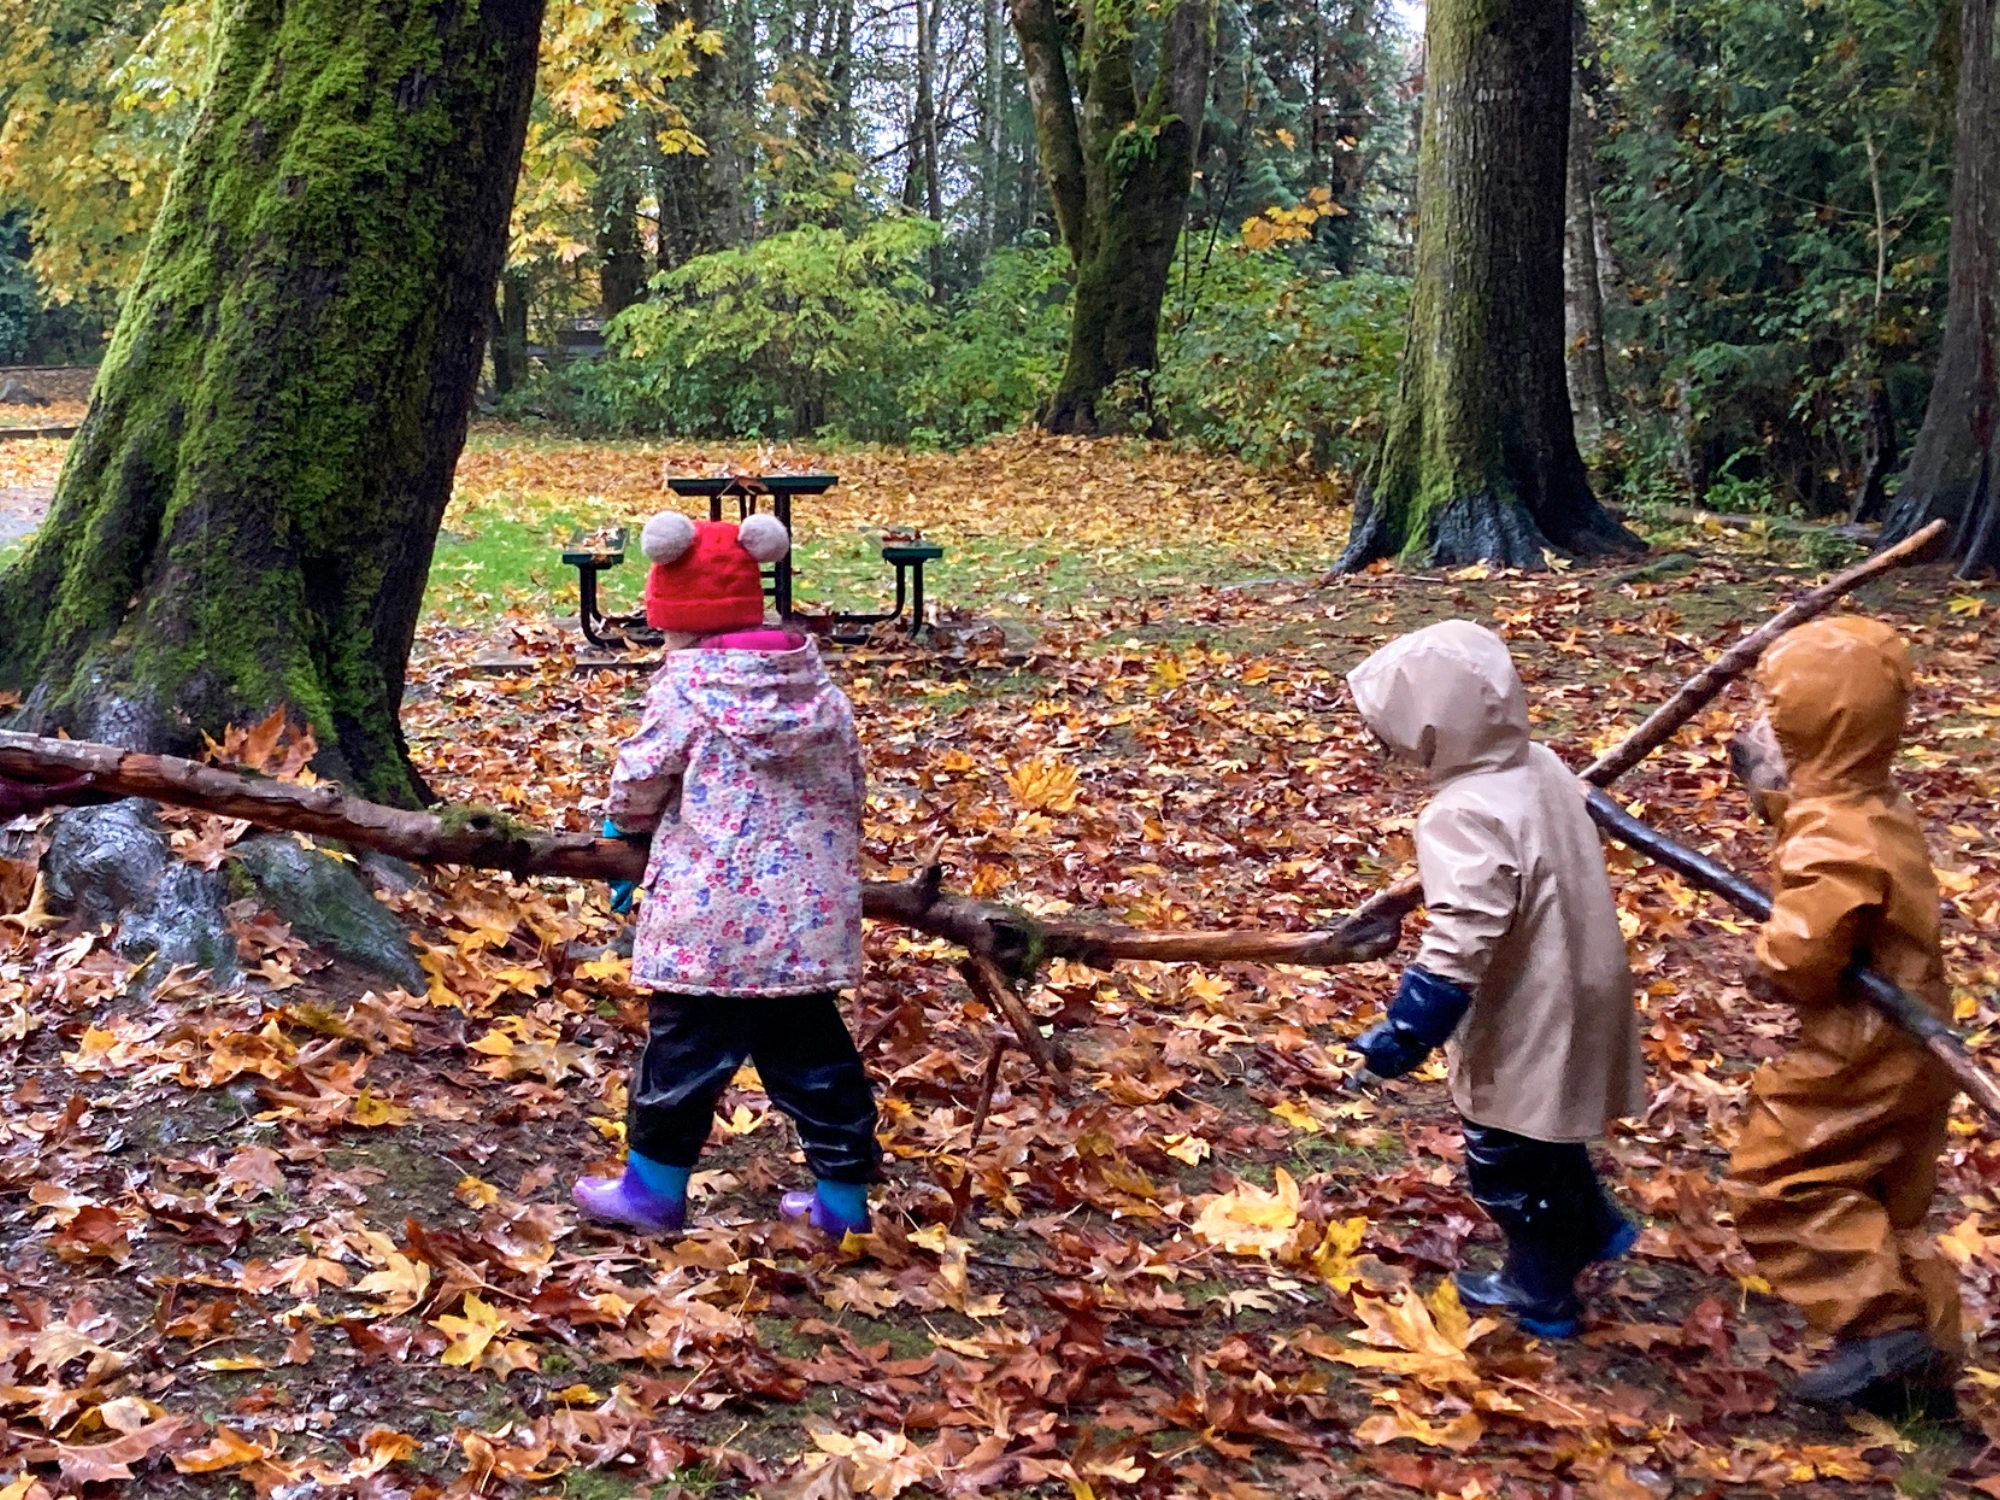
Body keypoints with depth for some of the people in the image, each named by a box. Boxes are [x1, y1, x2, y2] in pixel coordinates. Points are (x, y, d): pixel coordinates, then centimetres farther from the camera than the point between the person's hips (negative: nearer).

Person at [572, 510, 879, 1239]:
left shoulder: (685, 686, -9)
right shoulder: (819, 684, 7)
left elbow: (636, 788, -3)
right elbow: (850, 787, 13)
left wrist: (629, 820, 20)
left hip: (711, 924, -5)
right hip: (812, 920, 5)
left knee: (685, 1051, 7)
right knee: (812, 1051, 13)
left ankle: (654, 1186, 20)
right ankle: (843, 1195, 18)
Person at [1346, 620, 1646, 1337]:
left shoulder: (1465, 817, -29)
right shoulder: (1544, 768, -2)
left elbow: (1459, 943, -34)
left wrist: (1405, 1031, -29)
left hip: (1525, 1029, -9)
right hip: (1575, 1001, 9)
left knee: (1507, 1163, 13)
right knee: (1548, 1137, 31)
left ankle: (1540, 1292, 29)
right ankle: (1594, 1229, 47)